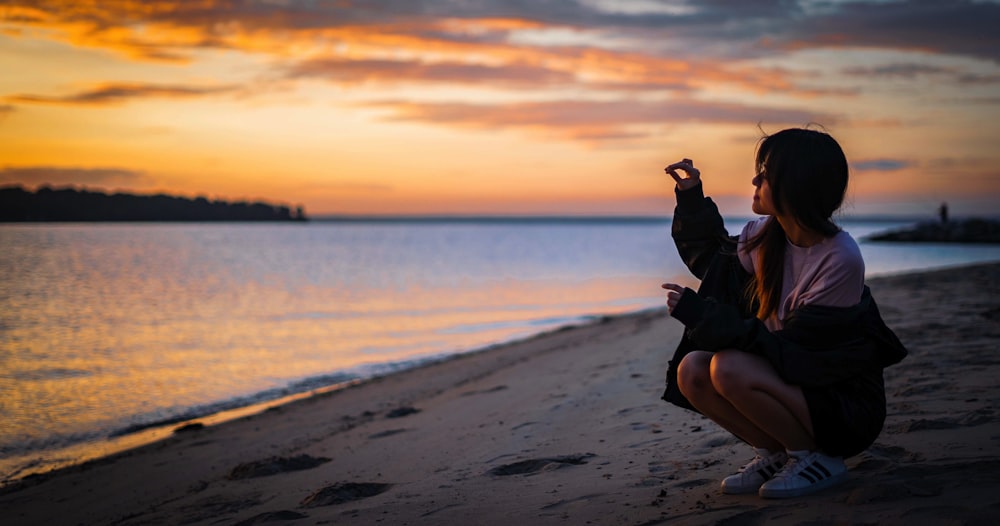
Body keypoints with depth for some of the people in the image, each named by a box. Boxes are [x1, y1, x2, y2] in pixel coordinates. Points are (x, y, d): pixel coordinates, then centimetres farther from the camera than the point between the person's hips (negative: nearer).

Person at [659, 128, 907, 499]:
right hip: (789, 379, 7)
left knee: (729, 368, -29)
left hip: (846, 407, -7)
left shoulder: (841, 262, -25)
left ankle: (820, 459, -9)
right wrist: (692, 197, 9)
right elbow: (712, 260, 20)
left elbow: (789, 350, -25)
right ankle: (775, 453, 2)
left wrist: (701, 314, -26)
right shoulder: (767, 236, -2)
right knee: (691, 371, -14)